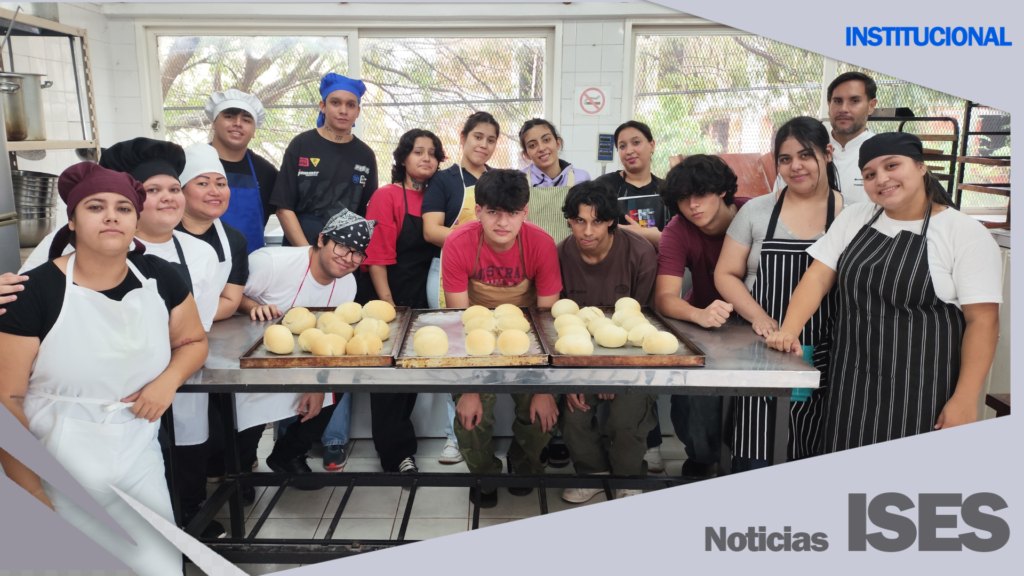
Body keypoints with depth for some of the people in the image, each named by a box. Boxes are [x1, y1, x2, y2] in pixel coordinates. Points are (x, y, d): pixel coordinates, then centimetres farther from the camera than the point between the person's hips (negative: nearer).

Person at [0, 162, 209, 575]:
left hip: (139, 465, 4)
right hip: (59, 477, -3)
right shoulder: (34, 291, -13)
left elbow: (193, 341, 13)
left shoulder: (160, 278, -2)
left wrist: (169, 379, -8)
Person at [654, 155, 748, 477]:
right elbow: (664, 297, -23)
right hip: (703, 326, 0)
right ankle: (702, 461, 11)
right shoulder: (678, 231, -13)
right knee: (696, 399, -21)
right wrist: (700, 315, -45)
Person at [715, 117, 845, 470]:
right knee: (752, 460, 0)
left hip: (821, 358, 0)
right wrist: (759, 316, -9)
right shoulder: (757, 210, 6)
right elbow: (726, 274, 7)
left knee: (810, 458, 5)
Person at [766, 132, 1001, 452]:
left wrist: (965, 400, -15)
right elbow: (817, 278, 2)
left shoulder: (967, 233, -6)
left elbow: (983, 319, -9)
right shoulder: (854, 218, 8)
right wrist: (789, 330, -13)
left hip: (921, 394, -3)